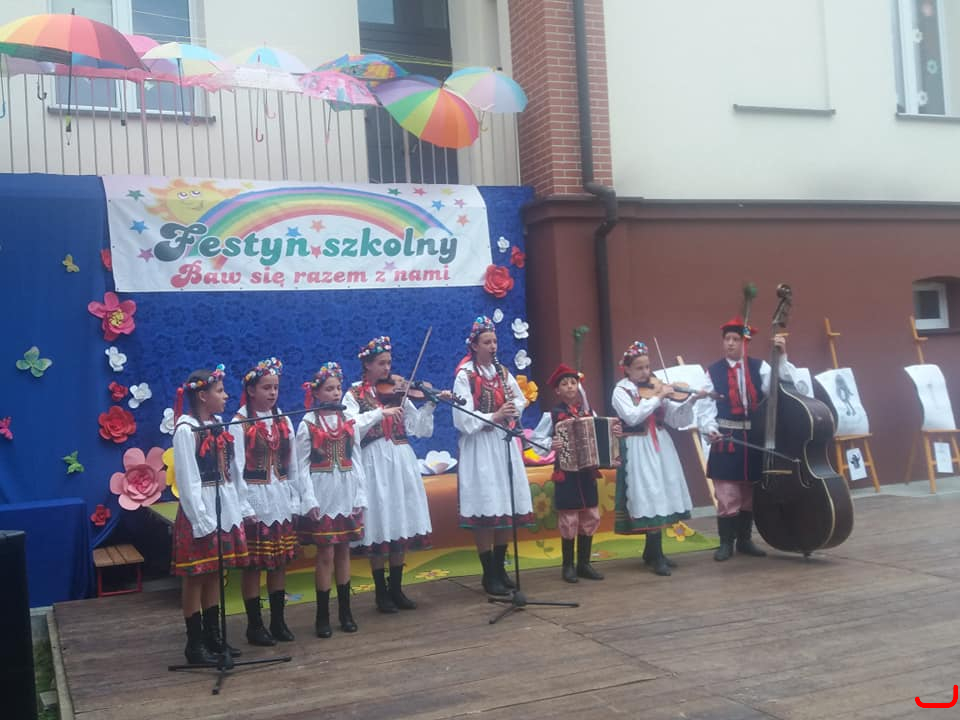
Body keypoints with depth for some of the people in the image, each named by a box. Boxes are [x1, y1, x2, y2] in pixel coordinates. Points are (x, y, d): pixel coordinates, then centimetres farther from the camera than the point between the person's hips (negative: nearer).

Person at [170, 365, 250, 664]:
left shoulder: (219, 425, 10)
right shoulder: (186, 429, -12)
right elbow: (187, 479, -15)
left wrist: (241, 507, 9)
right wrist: (200, 521, -17)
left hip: (225, 508, 7)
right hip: (200, 510, -7)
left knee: (215, 574, 13)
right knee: (196, 577, 2)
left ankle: (213, 636, 22)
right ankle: (195, 643, 10)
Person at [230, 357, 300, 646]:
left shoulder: (284, 421, 8)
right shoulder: (239, 423, -8)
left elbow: (292, 464, 11)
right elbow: (237, 466, -11)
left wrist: (295, 497, 8)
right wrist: (244, 503, -15)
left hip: (281, 498, 5)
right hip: (255, 498, -5)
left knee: (280, 562, 10)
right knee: (254, 564, 2)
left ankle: (278, 620, 20)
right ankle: (255, 625, 13)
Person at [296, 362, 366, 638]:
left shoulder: (349, 422, 6)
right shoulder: (308, 424, -5)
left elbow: (356, 460, 8)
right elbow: (302, 465, -6)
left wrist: (360, 496, 3)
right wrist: (309, 500, -12)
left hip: (347, 493, 4)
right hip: (322, 493, -4)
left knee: (343, 552, 10)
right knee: (325, 554, 0)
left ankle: (345, 611, 19)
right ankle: (322, 616, 10)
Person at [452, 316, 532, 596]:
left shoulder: (502, 371, 11)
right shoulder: (465, 376, -8)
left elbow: (521, 399, 18)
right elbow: (463, 418, -15)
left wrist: (514, 407, -4)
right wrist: (493, 417, -25)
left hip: (504, 442, 6)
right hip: (480, 446, -6)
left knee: (508, 508, 7)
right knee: (485, 510, -6)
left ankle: (500, 568, 19)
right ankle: (488, 574, 5)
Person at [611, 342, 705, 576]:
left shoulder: (656, 387, 8)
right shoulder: (621, 391, -5)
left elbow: (674, 419, 5)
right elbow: (632, 417, -22)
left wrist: (690, 401, -11)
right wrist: (657, 397, -19)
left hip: (660, 447, 6)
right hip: (638, 450, -5)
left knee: (661, 498, 8)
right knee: (650, 498, -10)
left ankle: (651, 552, 21)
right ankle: (656, 557, -5)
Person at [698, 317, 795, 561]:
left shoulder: (759, 367, 2)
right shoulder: (713, 371, 0)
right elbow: (707, 406, -2)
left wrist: (782, 356, -18)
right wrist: (710, 429, -17)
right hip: (726, 439, -2)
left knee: (750, 493, 13)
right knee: (727, 495, -2)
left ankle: (745, 540, 26)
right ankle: (726, 543, 10)